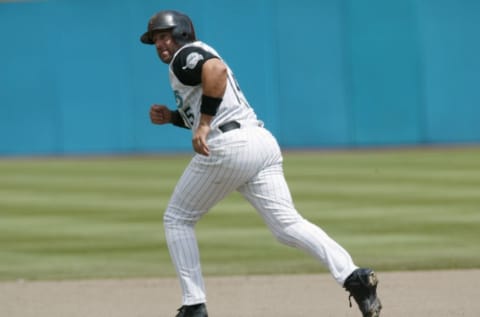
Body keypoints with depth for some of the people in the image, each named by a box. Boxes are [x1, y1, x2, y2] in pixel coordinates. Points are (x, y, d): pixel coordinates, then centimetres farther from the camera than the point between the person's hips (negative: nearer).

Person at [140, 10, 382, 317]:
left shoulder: (185, 56, 2)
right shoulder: (200, 59, 31)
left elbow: (216, 69, -21)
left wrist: (203, 123, -21)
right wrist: (173, 117, 27)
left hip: (228, 147, -8)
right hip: (264, 142, 8)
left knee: (177, 219, 10)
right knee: (287, 224, -5)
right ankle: (352, 275, -27)